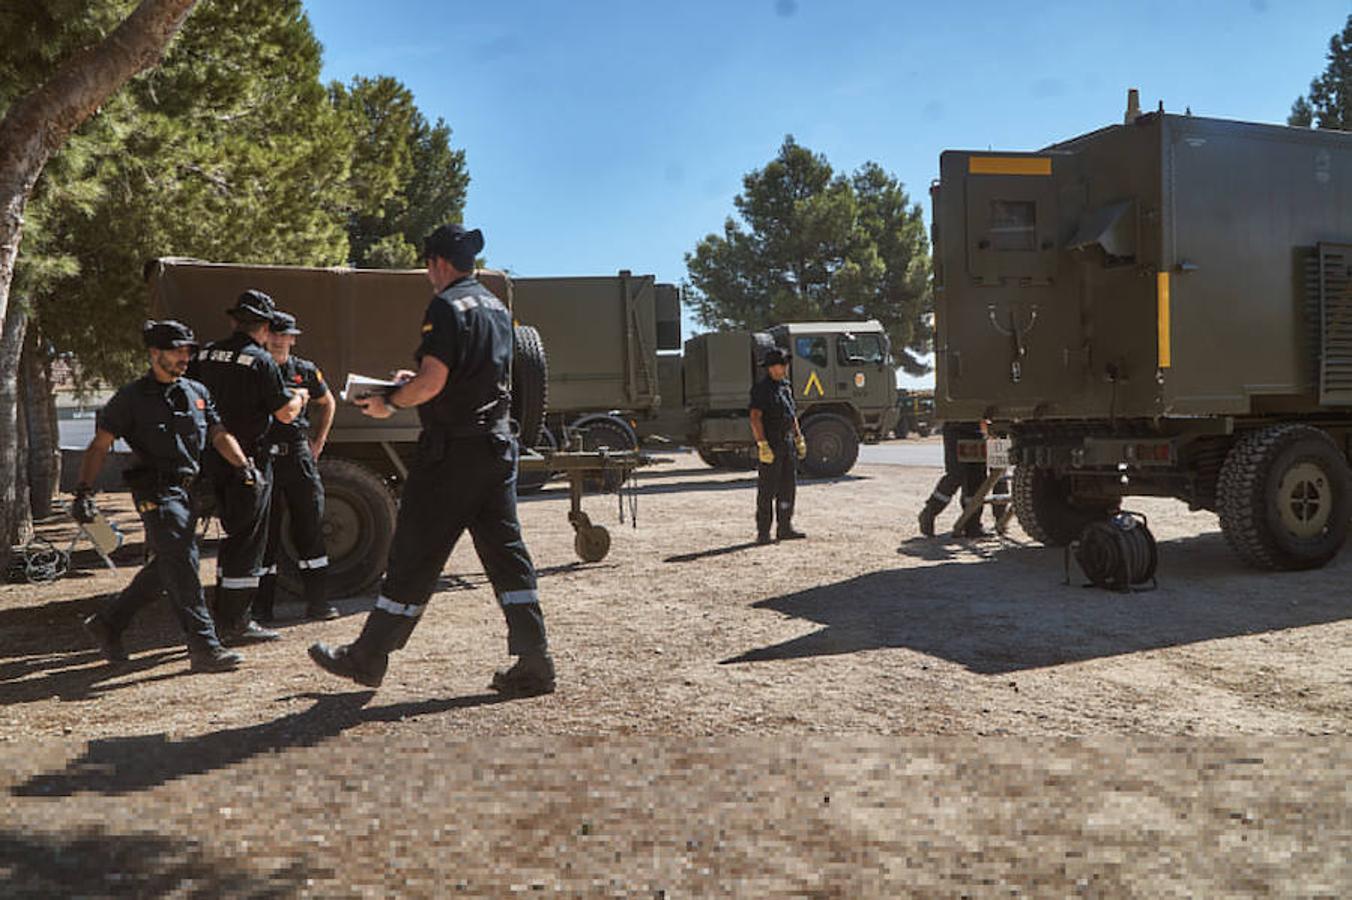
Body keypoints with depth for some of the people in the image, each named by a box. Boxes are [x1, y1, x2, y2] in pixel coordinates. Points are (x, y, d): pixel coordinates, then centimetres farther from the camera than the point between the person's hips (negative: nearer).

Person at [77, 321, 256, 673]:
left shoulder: (197, 392, 15)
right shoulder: (131, 398, -2)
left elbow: (219, 435, 11)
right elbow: (99, 446, -1)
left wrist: (242, 463, -7)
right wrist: (84, 491, -12)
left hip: (189, 491, 7)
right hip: (157, 493, -7)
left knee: (165, 568, 15)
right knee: (183, 566, -13)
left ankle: (107, 623, 33)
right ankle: (204, 647, -13)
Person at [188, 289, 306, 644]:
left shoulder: (206, 355, 7)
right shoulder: (260, 361, -12)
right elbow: (286, 413, -10)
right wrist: (298, 397, 11)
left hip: (213, 461, 7)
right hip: (249, 461, -7)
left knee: (234, 535, 19)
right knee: (248, 542, 0)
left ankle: (223, 615, 25)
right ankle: (236, 623, 4)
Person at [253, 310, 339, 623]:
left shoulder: (305, 371, 9)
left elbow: (327, 404, 25)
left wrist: (318, 443, 17)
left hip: (298, 456, 3)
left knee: (311, 528, 3)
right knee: (264, 532, 3)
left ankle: (316, 601, 11)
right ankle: (263, 606, 11)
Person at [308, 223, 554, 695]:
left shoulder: (446, 307, -11)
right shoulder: (498, 308, 16)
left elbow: (433, 382, -19)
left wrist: (390, 402, -4)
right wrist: (416, 381, 26)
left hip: (452, 449, -8)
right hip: (498, 444, 8)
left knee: (415, 554, 1)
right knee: (505, 551, 7)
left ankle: (367, 659, 14)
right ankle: (534, 664, 6)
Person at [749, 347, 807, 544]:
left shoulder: (786, 386, 15)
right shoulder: (762, 389, -11)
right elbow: (755, 419, -18)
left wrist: (799, 439, 19)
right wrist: (762, 445, -24)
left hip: (787, 443, 8)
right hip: (770, 445, -8)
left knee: (788, 487, 10)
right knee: (767, 490, -4)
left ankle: (784, 528, 18)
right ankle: (763, 532, 1)